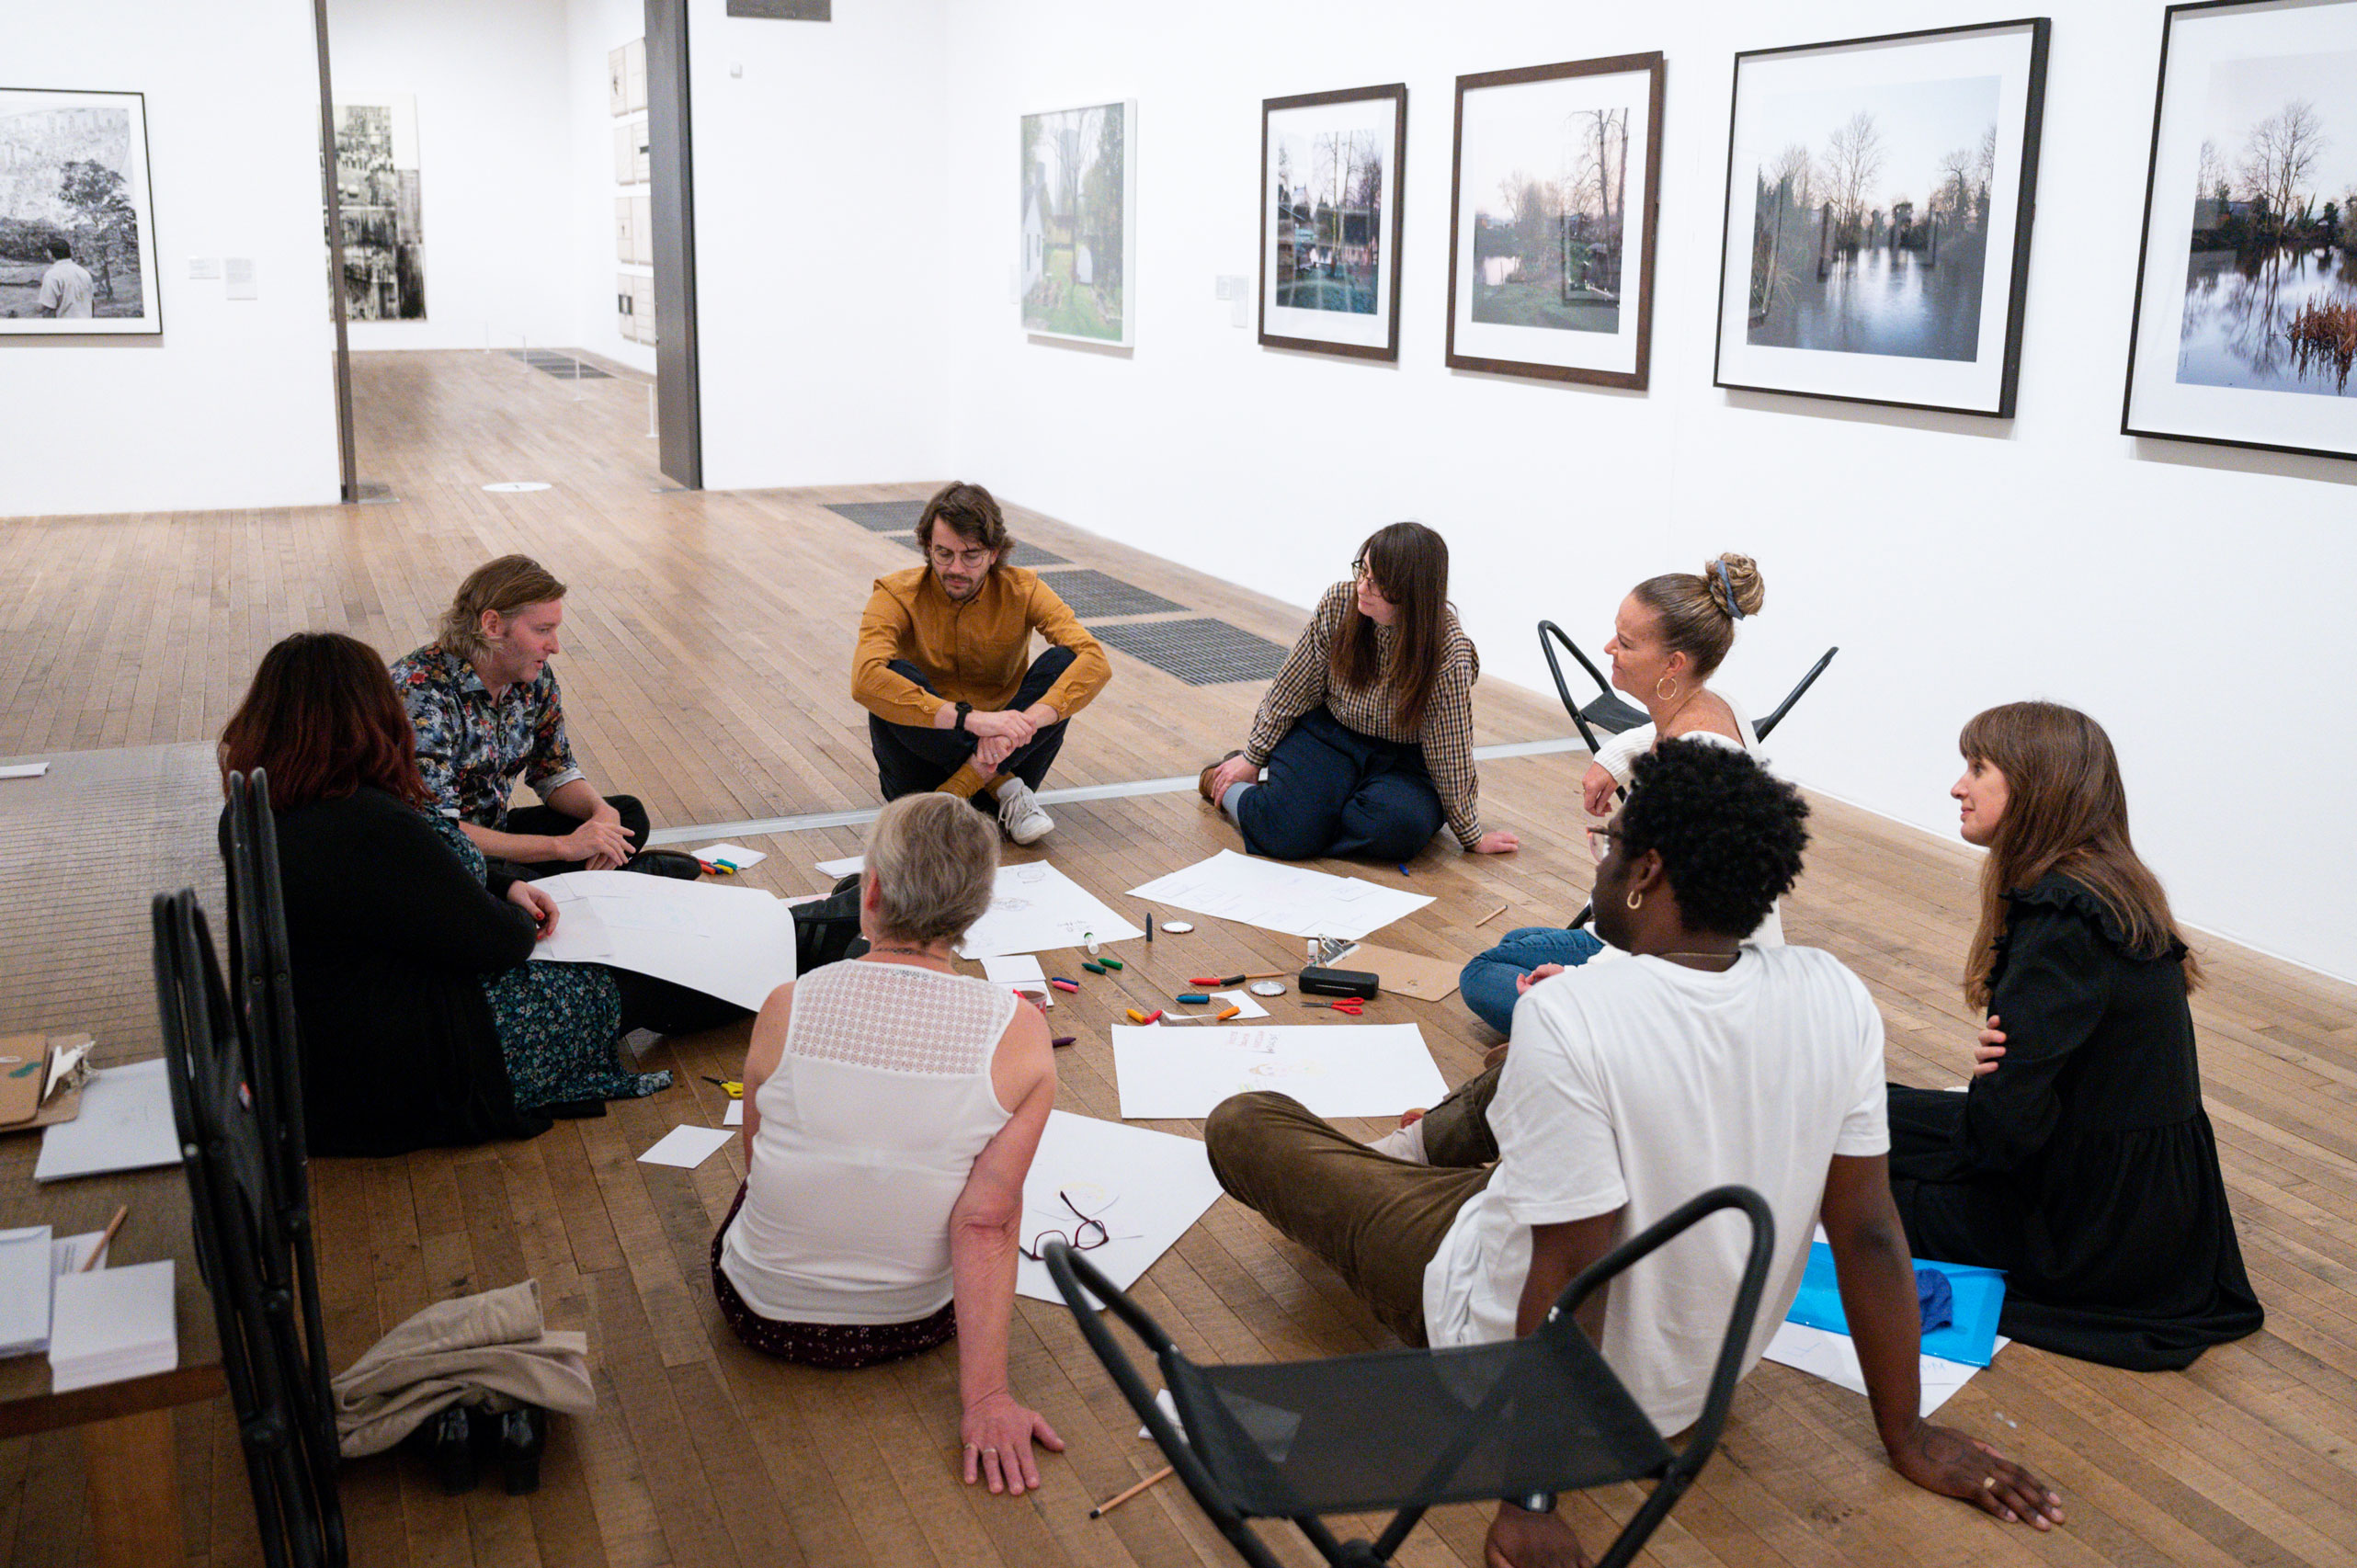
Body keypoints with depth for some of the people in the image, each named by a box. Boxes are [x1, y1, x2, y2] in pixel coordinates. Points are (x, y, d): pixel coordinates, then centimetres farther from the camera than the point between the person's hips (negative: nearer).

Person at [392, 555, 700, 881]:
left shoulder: (535, 678, -4)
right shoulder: (422, 691, -26)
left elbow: (556, 772, 10)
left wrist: (602, 812, -14)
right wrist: (563, 846, -30)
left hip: (494, 832, 7)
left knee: (628, 814, -1)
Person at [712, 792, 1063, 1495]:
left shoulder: (785, 1009, -17)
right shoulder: (1019, 1034, -20)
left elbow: (757, 1160, -1)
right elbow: (989, 1225, -20)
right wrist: (985, 1396, -16)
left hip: (765, 1315, 1)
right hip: (914, 1324, 0)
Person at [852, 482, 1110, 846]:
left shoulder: (1022, 591, -7)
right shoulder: (897, 595, -13)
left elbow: (1095, 661, -22)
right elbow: (865, 680, -32)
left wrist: (1023, 723, -39)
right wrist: (971, 718, -43)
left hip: (1003, 751, 1)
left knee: (1063, 663, -21)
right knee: (894, 679, -30)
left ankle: (956, 791, -28)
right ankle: (1003, 787, -23)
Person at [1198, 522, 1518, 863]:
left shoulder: (1448, 653, -24)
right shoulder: (1338, 604, -15)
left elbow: (1450, 754, -15)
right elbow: (1293, 690, -2)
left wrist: (1472, 837, -7)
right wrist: (1252, 758, 7)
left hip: (1405, 759, -1)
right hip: (1328, 733, 1)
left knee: (1401, 828, -34)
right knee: (1283, 831, -25)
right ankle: (1227, 786, 8)